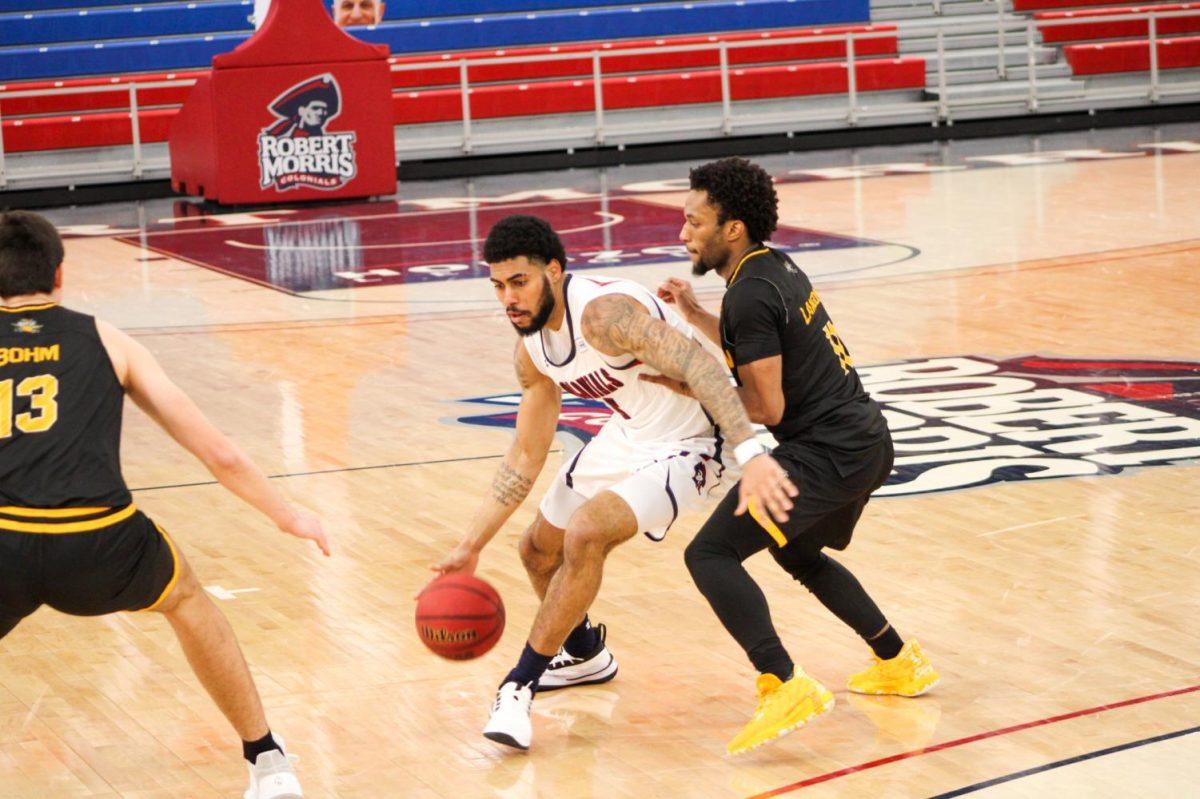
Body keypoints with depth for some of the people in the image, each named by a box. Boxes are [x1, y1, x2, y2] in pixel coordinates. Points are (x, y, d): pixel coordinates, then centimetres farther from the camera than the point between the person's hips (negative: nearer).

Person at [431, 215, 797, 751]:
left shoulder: (603, 312, -31)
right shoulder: (532, 351, -3)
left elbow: (699, 366, -41)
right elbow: (525, 458, 6)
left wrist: (751, 454, -53)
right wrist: (471, 546, 2)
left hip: (682, 446, -9)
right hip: (626, 435, 9)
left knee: (585, 534, -28)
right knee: (538, 549, 17)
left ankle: (520, 686, -13)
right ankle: (584, 655, 46)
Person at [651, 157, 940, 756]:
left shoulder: (750, 295, -17)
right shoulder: (775, 267, 13)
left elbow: (766, 407, -18)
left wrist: (688, 383, -8)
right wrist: (693, 316, 20)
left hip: (827, 453, -10)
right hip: (865, 439, 11)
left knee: (710, 554, -15)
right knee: (796, 551, 33)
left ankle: (784, 687, -25)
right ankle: (898, 662, 38)